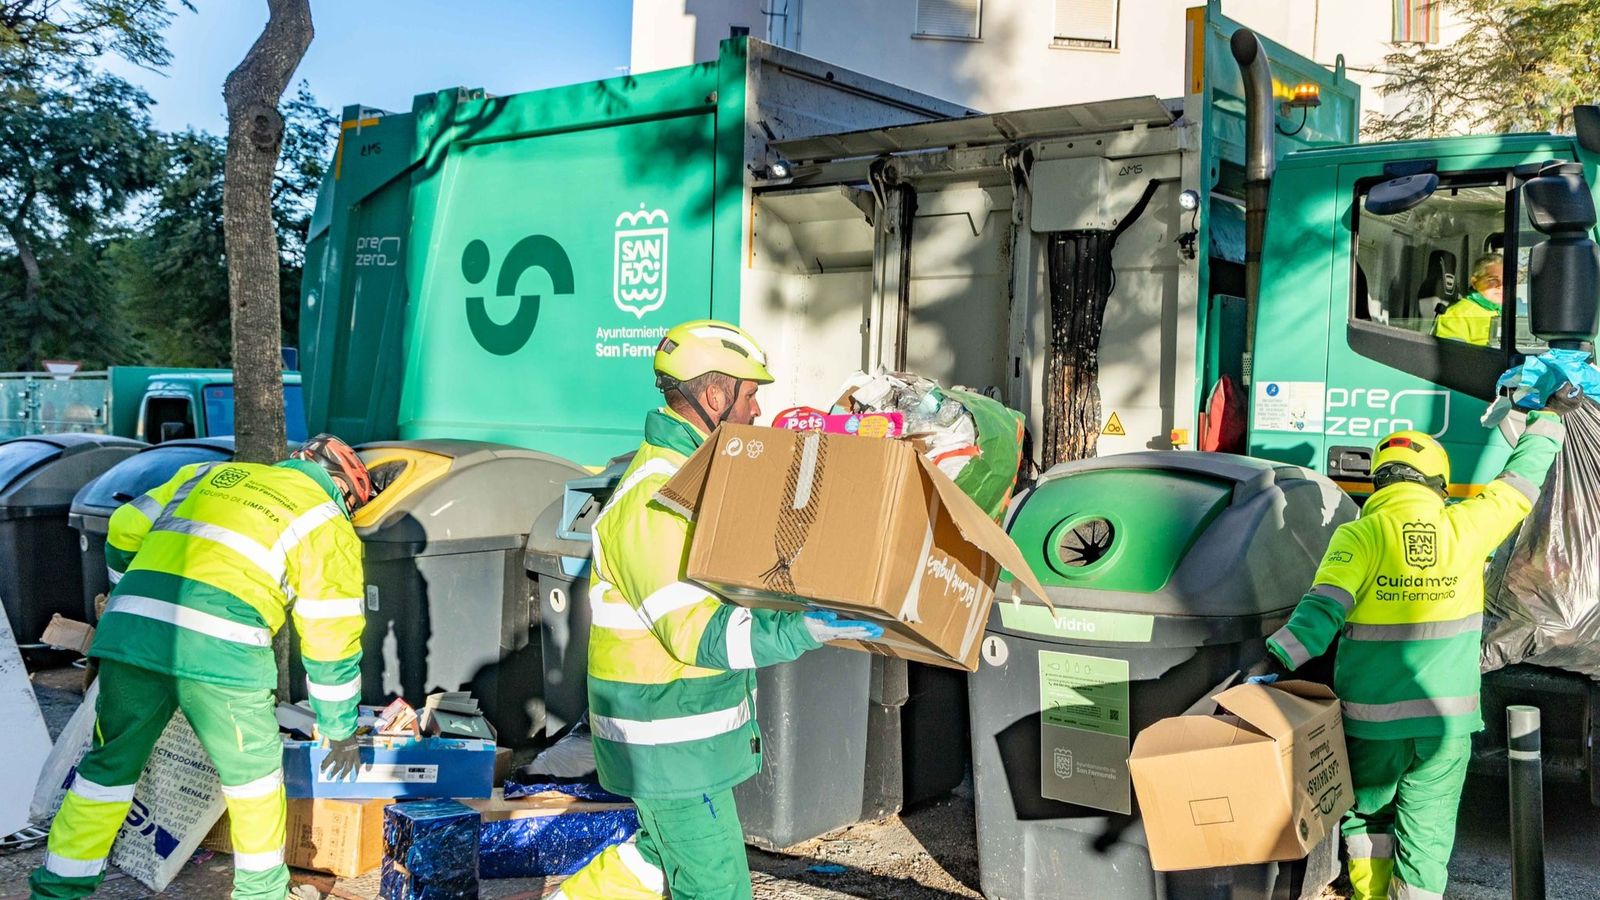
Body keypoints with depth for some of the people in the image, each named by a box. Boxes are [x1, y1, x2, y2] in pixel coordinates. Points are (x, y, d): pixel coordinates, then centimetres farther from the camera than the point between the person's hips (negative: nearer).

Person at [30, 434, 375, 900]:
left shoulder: (212, 473, 27)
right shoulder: (329, 526, 13)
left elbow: (125, 531, 24)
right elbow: (331, 638, 12)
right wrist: (339, 731, 22)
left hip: (128, 631, 4)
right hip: (219, 647, -4)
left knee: (108, 766, 20)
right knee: (253, 770, 19)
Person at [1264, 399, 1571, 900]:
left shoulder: (1358, 536, -10)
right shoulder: (1464, 527, -3)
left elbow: (1322, 610, -21)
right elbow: (1519, 484, 14)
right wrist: (1548, 417, 30)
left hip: (1373, 717, -1)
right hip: (1447, 718, 2)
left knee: (1367, 815, 20)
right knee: (1427, 830, 11)